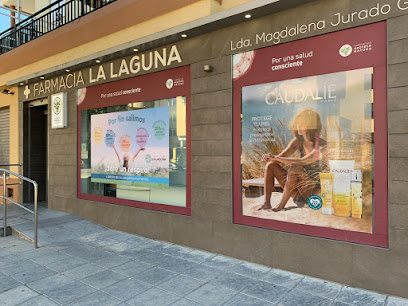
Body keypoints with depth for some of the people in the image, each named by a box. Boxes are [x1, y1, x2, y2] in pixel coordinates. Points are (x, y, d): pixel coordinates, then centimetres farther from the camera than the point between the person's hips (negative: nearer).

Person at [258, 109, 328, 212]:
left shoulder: (322, 146, -18)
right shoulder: (298, 141, 1)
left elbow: (302, 161, -32)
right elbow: (281, 156, -2)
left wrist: (276, 158, -34)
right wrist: (271, 158, -26)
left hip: (314, 192, -7)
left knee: (294, 168, -34)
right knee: (271, 165, -7)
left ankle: (281, 205, -22)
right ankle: (267, 203, -13)